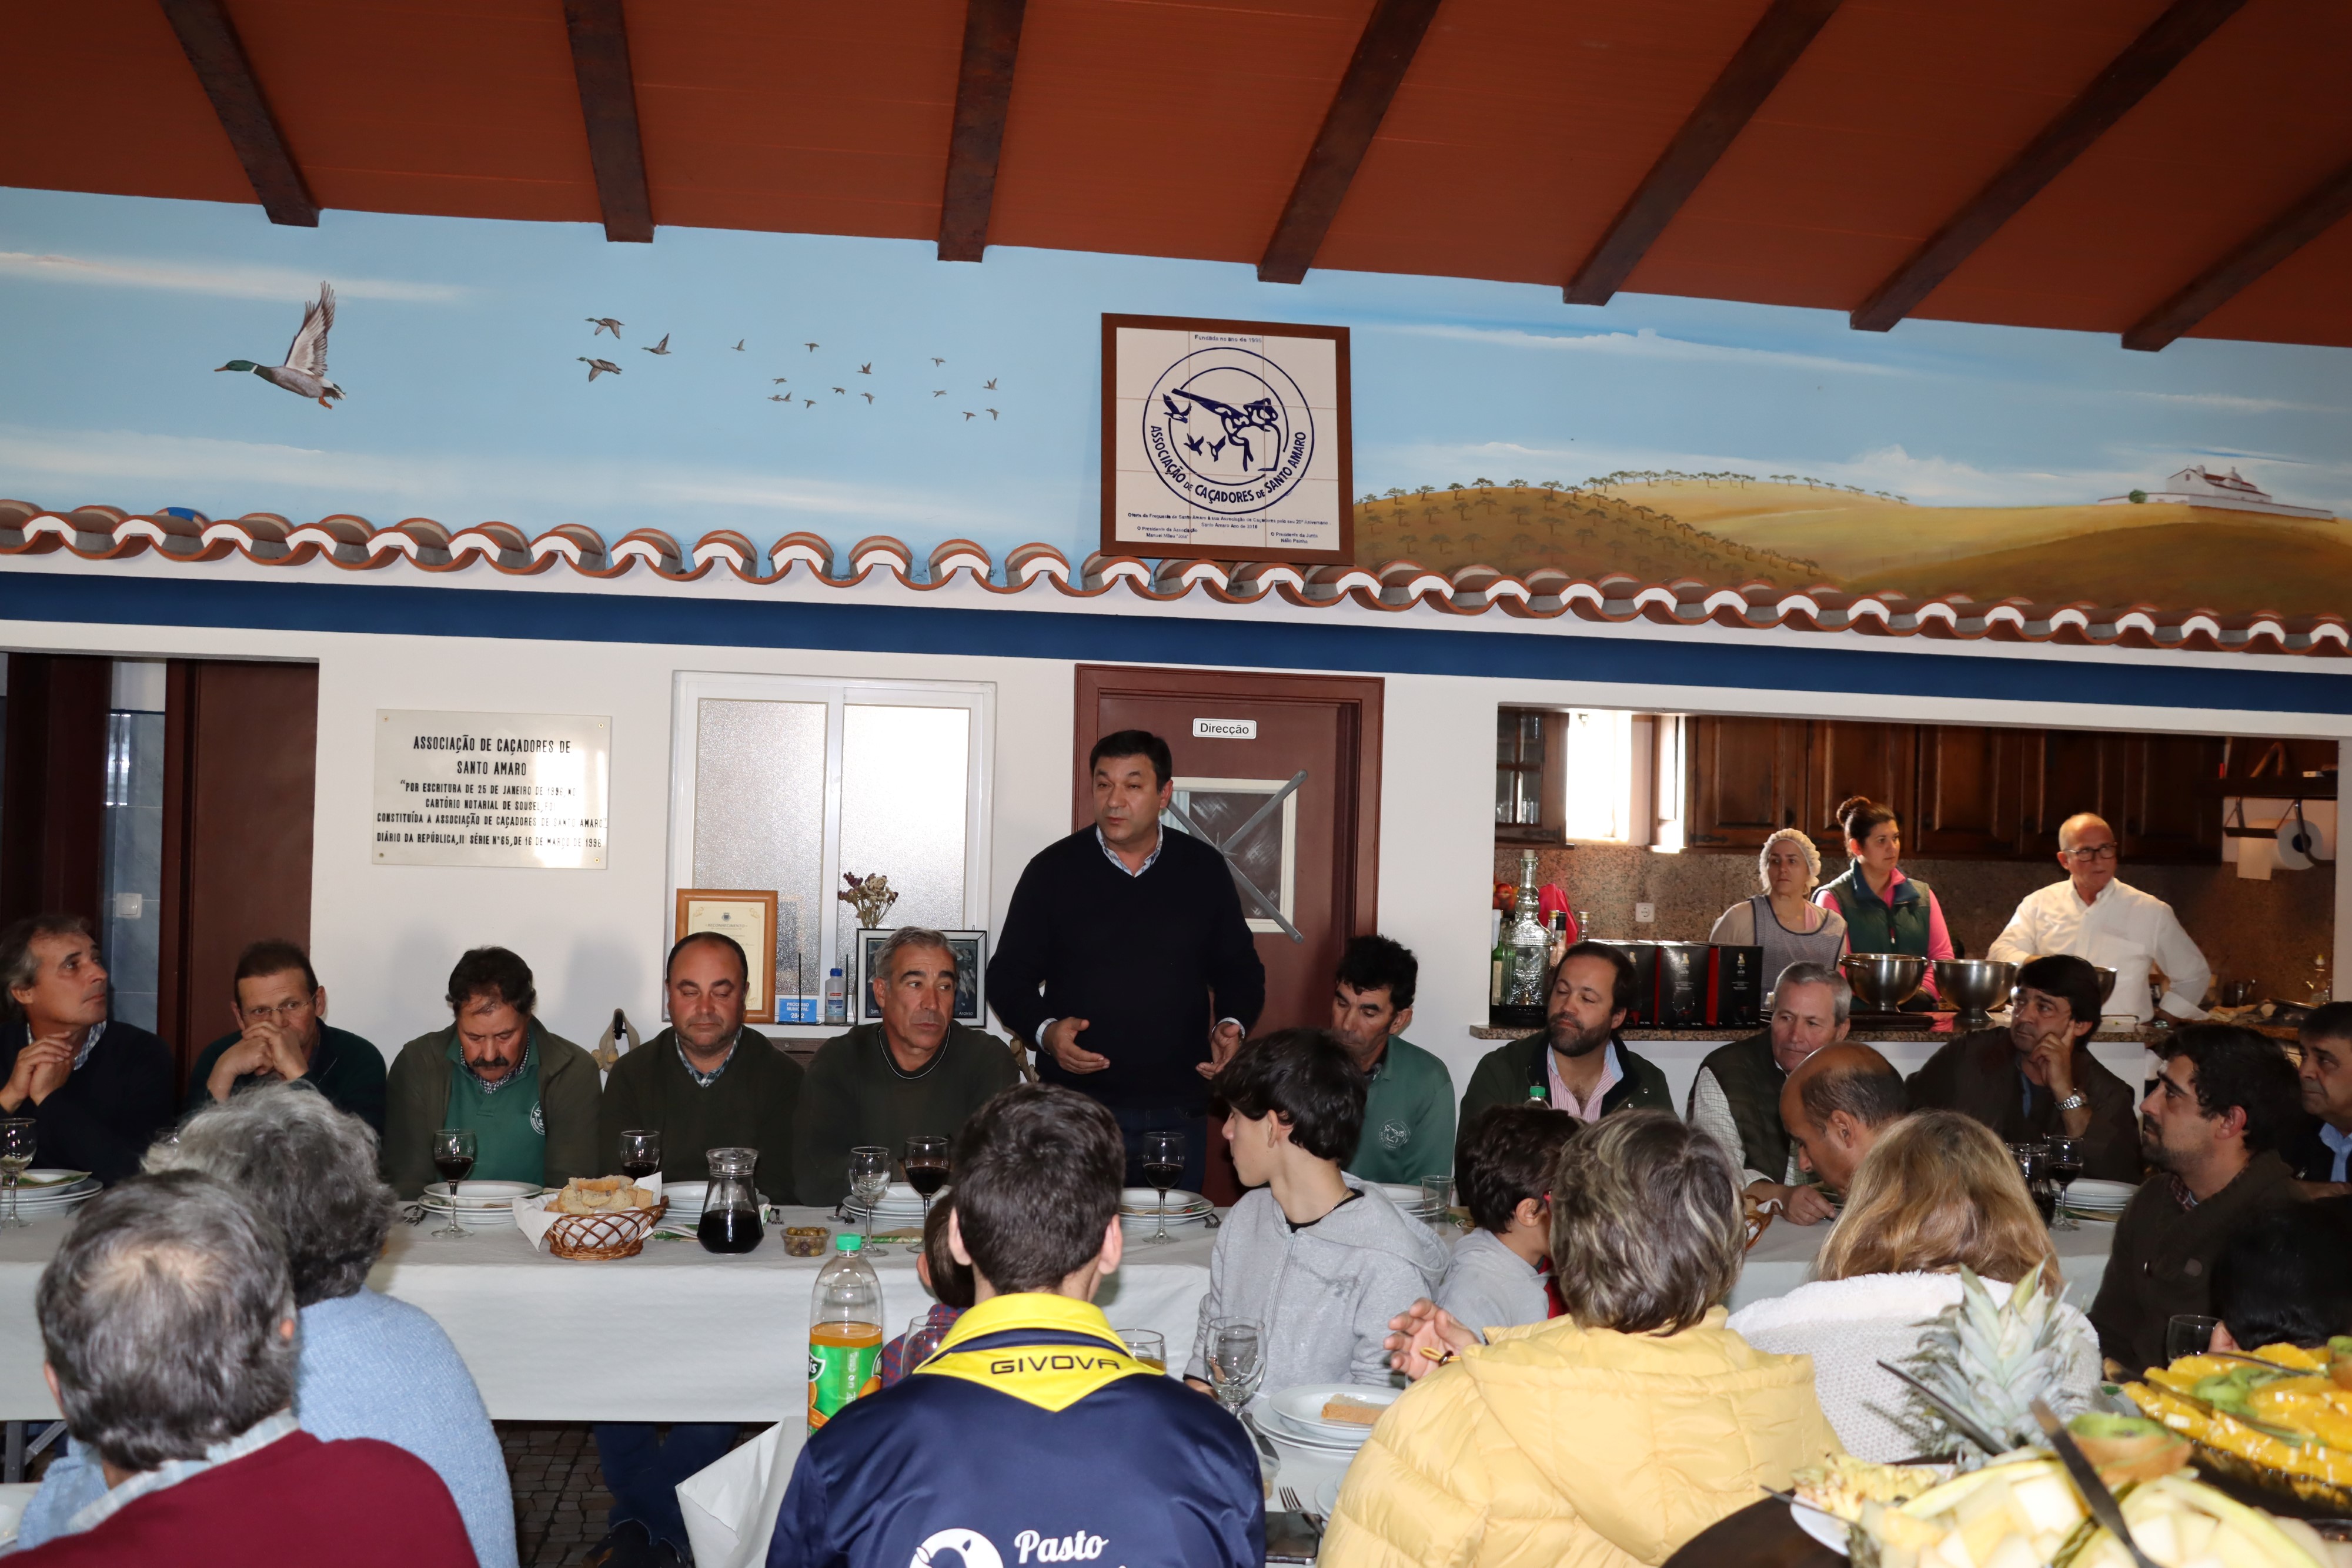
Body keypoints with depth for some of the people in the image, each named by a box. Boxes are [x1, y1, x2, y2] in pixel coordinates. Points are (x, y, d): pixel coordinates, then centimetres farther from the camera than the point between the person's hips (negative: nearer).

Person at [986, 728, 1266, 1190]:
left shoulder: (1203, 870, 6)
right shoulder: (1054, 870, 1)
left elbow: (1240, 969, 15)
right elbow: (1007, 976, 4)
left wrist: (1232, 1025, -4)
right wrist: (1045, 1031, -13)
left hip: (1177, 1111, 2)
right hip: (1075, 1104, -2)